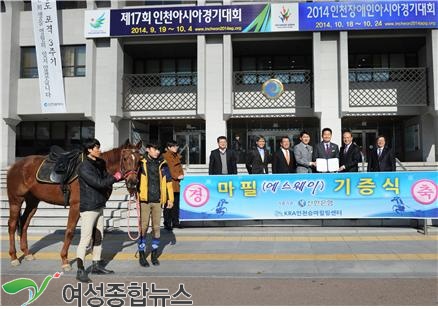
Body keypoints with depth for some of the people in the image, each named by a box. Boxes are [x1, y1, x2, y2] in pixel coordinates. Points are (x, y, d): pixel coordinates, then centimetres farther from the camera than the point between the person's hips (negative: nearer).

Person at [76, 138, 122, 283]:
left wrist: (124, 175, -2)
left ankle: (96, 265, 29)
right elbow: (99, 183, -23)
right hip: (88, 208, -9)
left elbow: (105, 178, 11)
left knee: (98, 238, 17)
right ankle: (80, 271, 4)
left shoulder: (99, 164, 8)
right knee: (85, 240, -4)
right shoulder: (84, 167, -18)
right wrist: (115, 178, -12)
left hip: (99, 207, 9)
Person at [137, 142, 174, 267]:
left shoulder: (162, 164, 5)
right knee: (143, 227, 1)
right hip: (144, 200, -2)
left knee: (156, 227, 9)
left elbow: (168, 181, 9)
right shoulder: (141, 163, -2)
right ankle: (142, 255, 13)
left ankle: (154, 254, 22)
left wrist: (170, 198, 6)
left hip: (157, 200, 2)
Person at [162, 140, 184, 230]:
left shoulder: (177, 156, 18)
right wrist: (177, 176, -15)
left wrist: (181, 174, -1)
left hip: (176, 183, 7)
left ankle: (175, 222, 19)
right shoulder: (165, 156, -5)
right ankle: (167, 223, 3)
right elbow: (167, 169, -12)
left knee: (176, 204, 11)